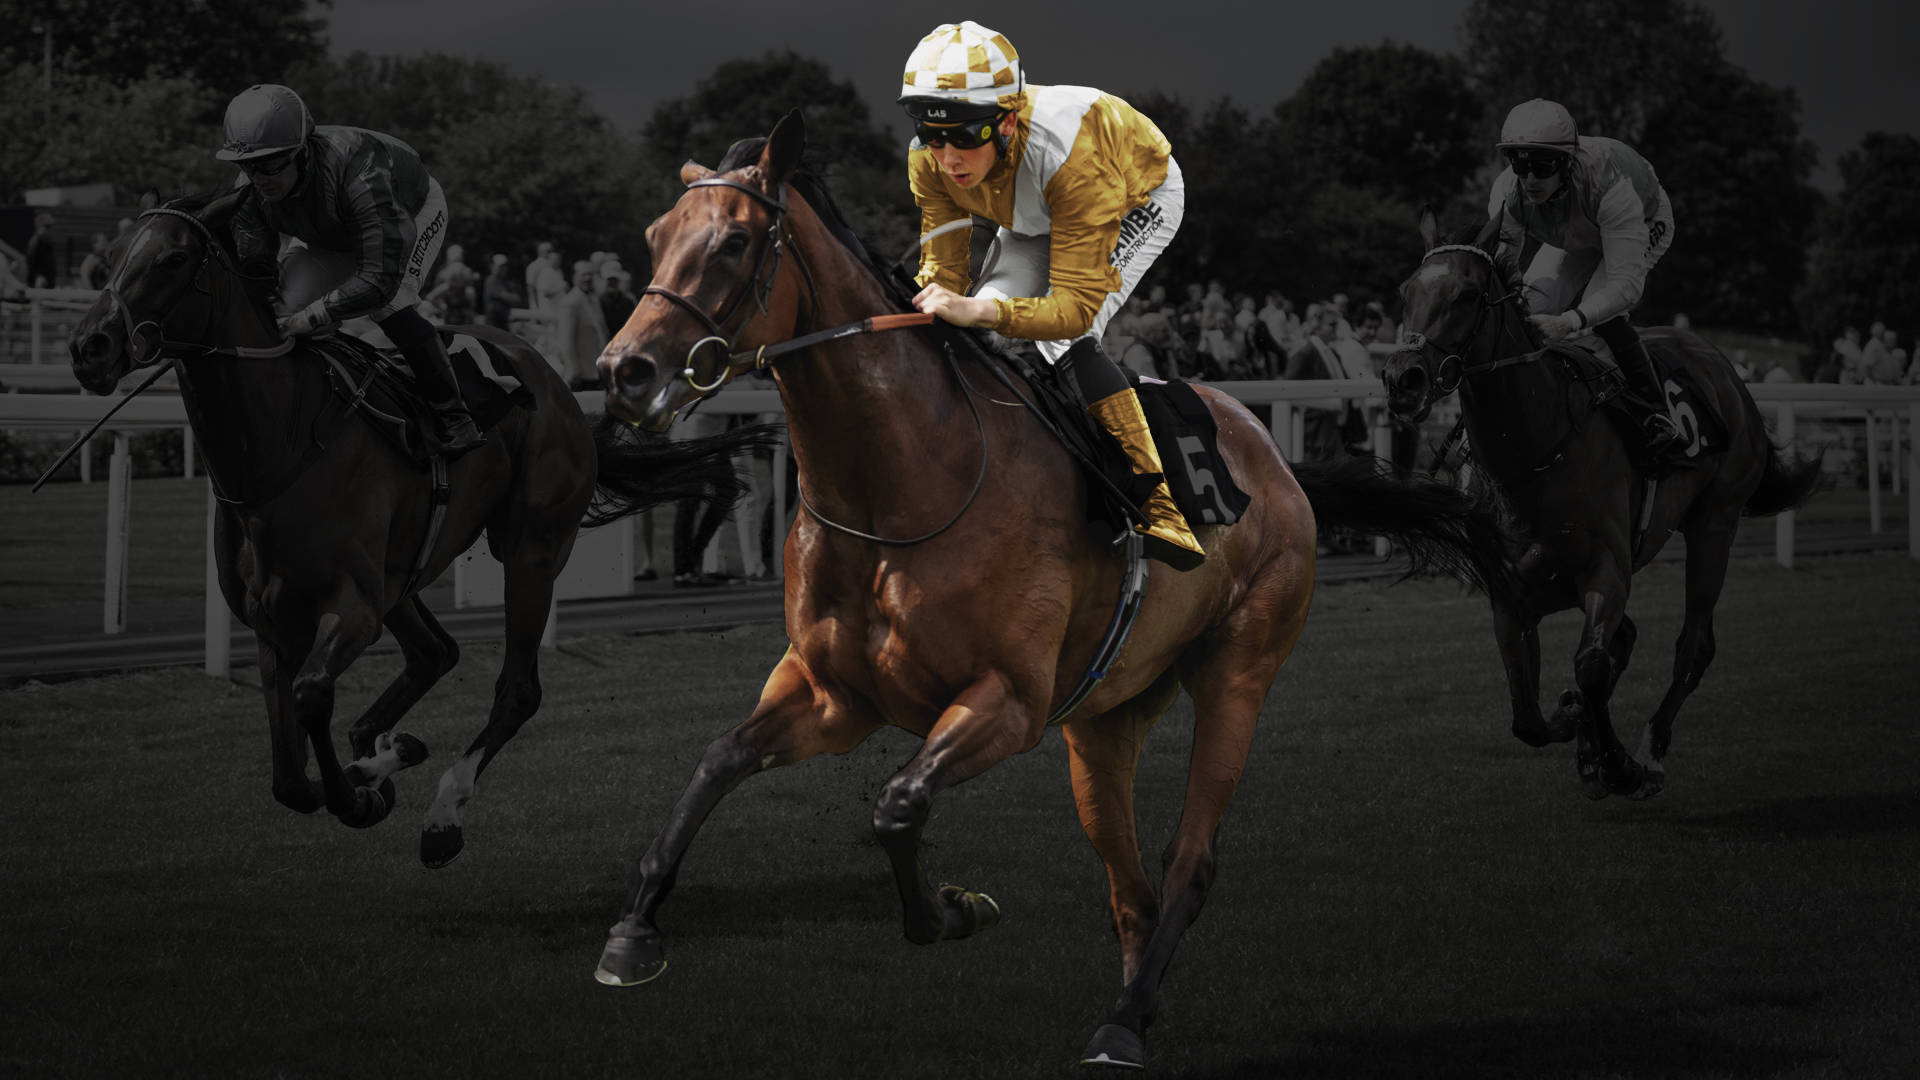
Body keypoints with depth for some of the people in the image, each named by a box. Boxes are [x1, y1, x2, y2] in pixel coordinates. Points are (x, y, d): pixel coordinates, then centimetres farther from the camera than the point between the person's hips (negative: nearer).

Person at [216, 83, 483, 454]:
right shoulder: (249, 193, -28)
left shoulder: (359, 175, -48)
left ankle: (454, 416, -16)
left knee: (390, 308, -26)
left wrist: (312, 316, -48)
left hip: (415, 212, -7)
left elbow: (380, 280, -47)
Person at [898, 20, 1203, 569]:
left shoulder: (1069, 153, -45)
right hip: (1038, 215, 6)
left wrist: (978, 310, -59)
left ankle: (1158, 505, -26)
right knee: (978, 332, -8)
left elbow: (1078, 305, -44)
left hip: (1141, 199, -6)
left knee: (1062, 333, -27)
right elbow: (942, 268, -20)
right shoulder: (929, 160, -29)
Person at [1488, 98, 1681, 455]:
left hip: (1646, 228, -5)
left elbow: (1626, 285, -49)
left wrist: (1569, 322, -63)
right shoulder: (1509, 192, -33)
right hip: (1576, 238, 5)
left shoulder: (1609, 185, -47)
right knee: (1529, 308, -12)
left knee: (1601, 313, -28)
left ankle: (1657, 416, -15)